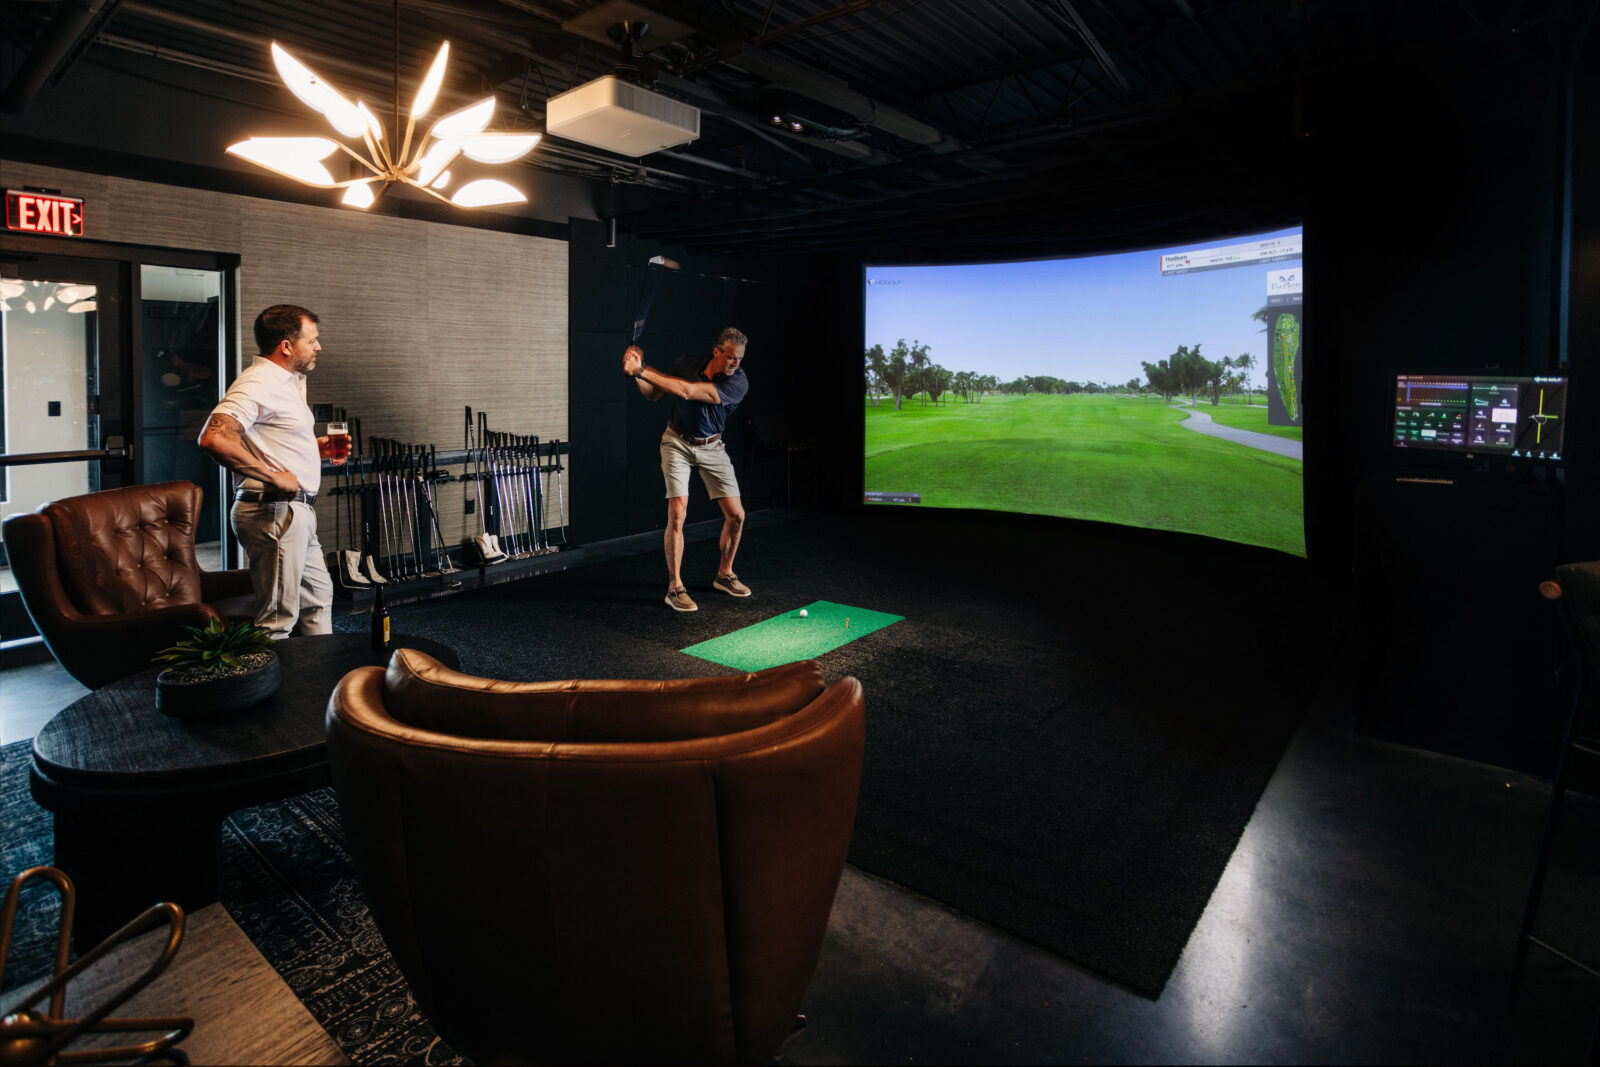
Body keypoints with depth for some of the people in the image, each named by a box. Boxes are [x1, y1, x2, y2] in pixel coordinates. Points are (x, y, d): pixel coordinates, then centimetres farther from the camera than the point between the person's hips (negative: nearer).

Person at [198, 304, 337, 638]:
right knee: (278, 618, -4)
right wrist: (275, 478, -26)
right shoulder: (257, 383, -16)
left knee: (317, 598, 22)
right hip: (274, 511, -11)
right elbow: (214, 438, -31)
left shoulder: (288, 381, 17)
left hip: (297, 511, 11)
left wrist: (316, 446, 13)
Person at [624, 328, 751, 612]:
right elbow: (654, 395, 3)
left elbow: (687, 391, -31)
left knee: (736, 516, -3)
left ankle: (724, 575, 21)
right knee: (677, 514, -14)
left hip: (711, 447, 0)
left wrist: (641, 369, -30)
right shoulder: (687, 363, -9)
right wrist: (636, 374, -18)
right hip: (677, 442, 0)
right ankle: (675, 587, -4)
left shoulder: (738, 383, -20)